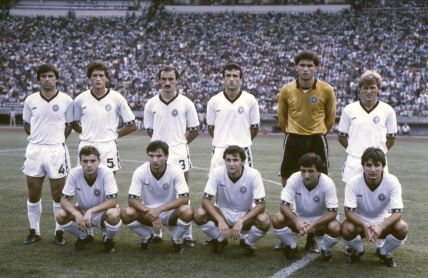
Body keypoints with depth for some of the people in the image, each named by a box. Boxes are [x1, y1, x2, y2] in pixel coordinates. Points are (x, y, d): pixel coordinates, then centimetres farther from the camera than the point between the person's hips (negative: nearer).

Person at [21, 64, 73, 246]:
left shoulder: (66, 100, -1)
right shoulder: (30, 100, 3)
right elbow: (27, 126, 15)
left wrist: (56, 140, 9)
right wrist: (40, 138, 13)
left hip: (57, 151, -2)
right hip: (34, 151, 2)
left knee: (58, 195, 2)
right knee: (33, 195, 7)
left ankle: (59, 232, 15)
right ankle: (34, 232, 20)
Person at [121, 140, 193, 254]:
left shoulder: (175, 171, -19)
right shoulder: (140, 172, -17)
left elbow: (184, 198, -25)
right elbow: (132, 199, -18)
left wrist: (159, 209, -36)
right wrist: (150, 213, -34)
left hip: (170, 213, -1)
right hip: (148, 213, 1)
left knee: (187, 212, -33)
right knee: (126, 213, -28)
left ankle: (177, 239, 0)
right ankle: (146, 237, 5)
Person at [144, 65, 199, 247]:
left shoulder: (186, 103, 0)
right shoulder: (151, 104, 6)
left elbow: (195, 130, 7)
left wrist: (179, 142, 9)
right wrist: (162, 140, 10)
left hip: (179, 155, -2)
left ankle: (187, 235, 7)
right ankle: (156, 233, 18)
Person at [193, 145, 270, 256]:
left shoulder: (253, 175, -21)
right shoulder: (217, 173, -19)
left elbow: (261, 204, -22)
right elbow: (206, 200, -20)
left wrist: (241, 221, -35)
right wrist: (220, 220, -35)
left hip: (246, 215, -1)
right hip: (222, 213, 1)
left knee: (264, 221, -32)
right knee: (199, 214, -27)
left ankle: (247, 242, 3)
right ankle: (219, 240, 4)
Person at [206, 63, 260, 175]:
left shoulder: (250, 100, 1)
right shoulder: (214, 101, 2)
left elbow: (255, 127, 9)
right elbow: (210, 127, 12)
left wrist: (243, 141, 11)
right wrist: (222, 141, 12)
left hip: (242, 150, 0)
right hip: (220, 151, 1)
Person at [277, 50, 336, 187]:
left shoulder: (326, 90, -5)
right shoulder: (286, 90, -2)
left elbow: (330, 118, 8)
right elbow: (281, 118, 12)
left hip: (317, 141, -1)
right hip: (293, 140, 1)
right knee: (287, 180, 6)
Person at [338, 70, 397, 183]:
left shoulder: (387, 110, 3)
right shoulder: (349, 110, 4)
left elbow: (391, 137, 10)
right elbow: (341, 137, 10)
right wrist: (354, 150, 5)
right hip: (354, 162, 1)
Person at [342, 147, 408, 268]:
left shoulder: (392, 181, -21)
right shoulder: (353, 182, -22)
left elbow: (397, 212, -24)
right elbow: (348, 211, -22)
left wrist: (380, 227, -43)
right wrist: (364, 226, -42)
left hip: (383, 221, 1)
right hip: (360, 221, -1)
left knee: (402, 228, -29)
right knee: (347, 229, -33)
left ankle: (383, 252, 5)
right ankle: (357, 249, 6)